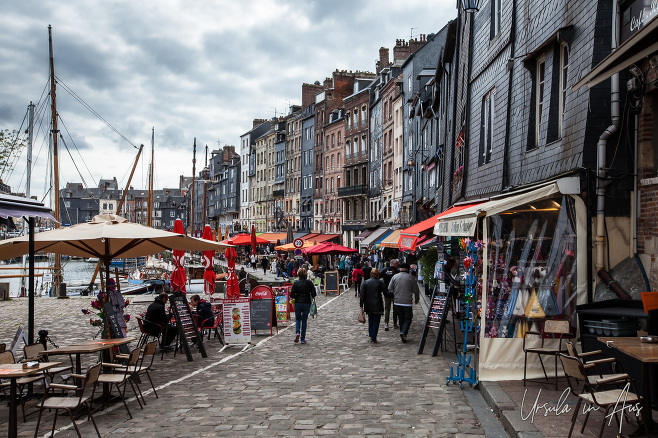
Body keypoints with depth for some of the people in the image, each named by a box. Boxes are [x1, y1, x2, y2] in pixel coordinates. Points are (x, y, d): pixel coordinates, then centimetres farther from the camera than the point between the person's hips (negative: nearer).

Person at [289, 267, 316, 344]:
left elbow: (292, 295, -7)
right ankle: (302, 339, 10)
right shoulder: (309, 282, -5)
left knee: (297, 319, 17)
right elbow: (313, 294, -8)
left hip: (297, 303, 0)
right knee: (304, 320, 9)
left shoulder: (295, 283, -5)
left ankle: (297, 333, -9)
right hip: (307, 303, 0)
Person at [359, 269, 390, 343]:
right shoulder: (380, 282, -5)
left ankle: (371, 335, 18)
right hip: (377, 306, -3)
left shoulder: (365, 282, 2)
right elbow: (386, 293, -3)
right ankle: (373, 338, 0)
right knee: (376, 321, 3)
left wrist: (361, 305, 0)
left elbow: (362, 295, -2)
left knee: (370, 319, 20)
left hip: (368, 305, 3)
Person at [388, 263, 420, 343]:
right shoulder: (411, 278, -5)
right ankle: (403, 332, -13)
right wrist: (417, 299, 16)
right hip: (407, 302, -3)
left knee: (401, 318, 14)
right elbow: (416, 290, 0)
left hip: (397, 302, 3)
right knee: (408, 318, 5)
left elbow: (390, 289, 3)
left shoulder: (395, 277, 3)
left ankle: (403, 333, 18)